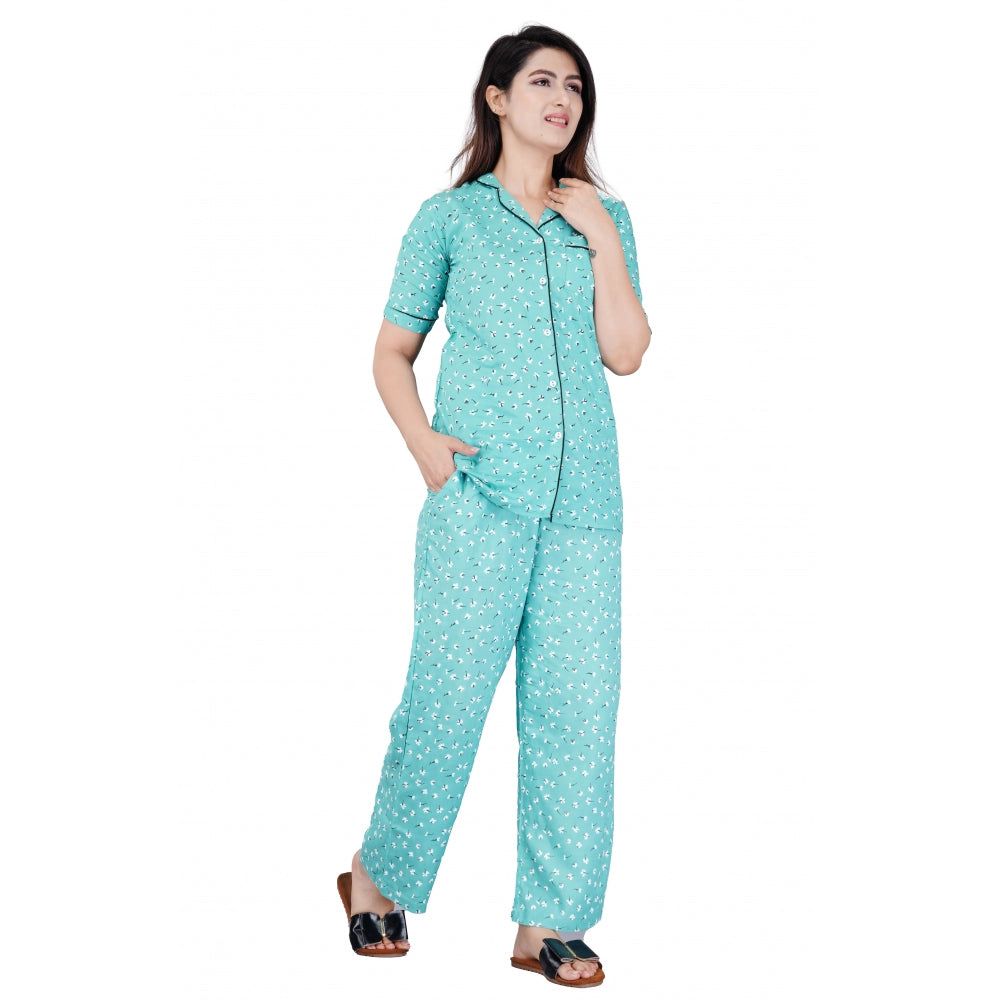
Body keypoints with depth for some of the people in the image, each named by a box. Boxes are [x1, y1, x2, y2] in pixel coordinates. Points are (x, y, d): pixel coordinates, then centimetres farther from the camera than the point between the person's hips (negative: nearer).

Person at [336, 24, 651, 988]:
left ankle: (549, 921, 10)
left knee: (575, 702, 0)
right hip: (478, 489, -3)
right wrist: (425, 446, -6)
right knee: (448, 689, -4)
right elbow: (392, 350, 9)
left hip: (583, 496, 3)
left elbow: (625, 353, 5)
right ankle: (377, 874, 18)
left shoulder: (603, 220, 16)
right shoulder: (449, 218, 8)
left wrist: (604, 241, -1)